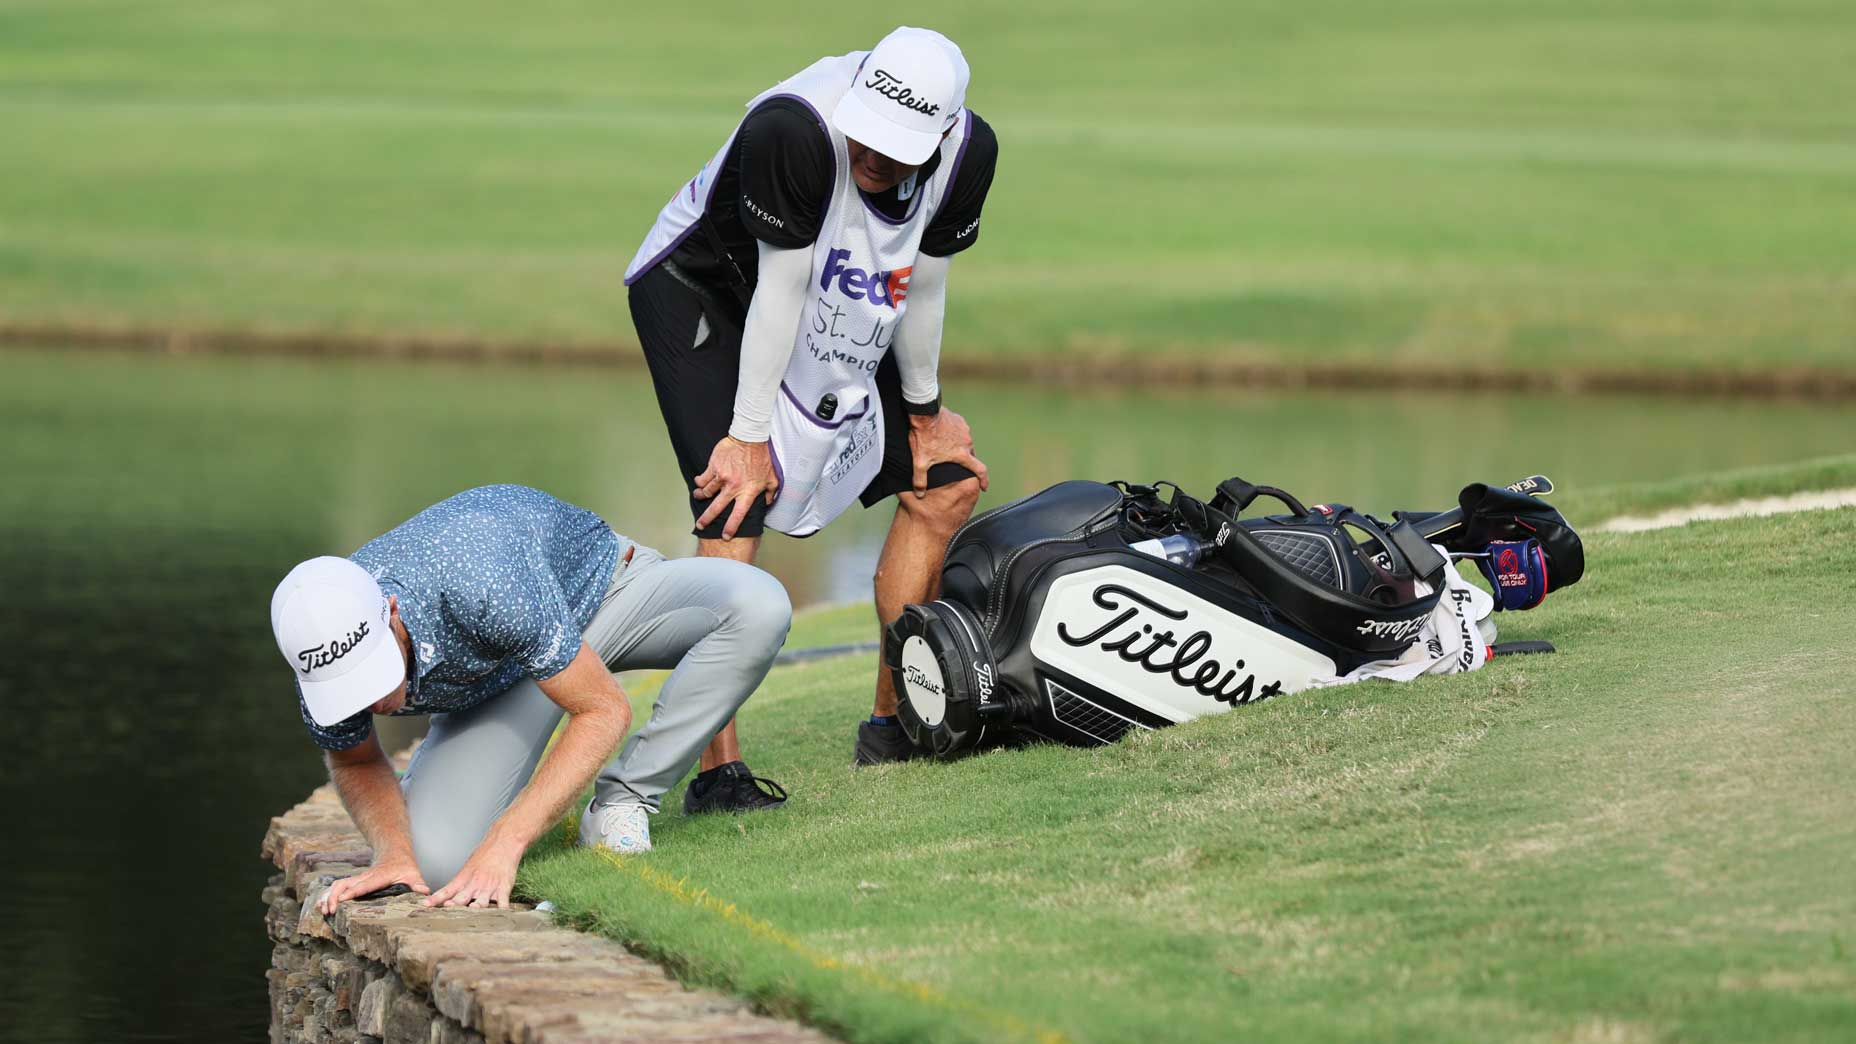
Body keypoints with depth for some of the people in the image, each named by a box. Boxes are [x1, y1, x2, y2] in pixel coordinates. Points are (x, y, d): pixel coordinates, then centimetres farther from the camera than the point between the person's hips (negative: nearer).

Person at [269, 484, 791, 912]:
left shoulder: (483, 583, -45)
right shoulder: (325, 653, -29)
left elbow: (603, 711, -34)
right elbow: (355, 762, -5)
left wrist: (502, 845, -39)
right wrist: (393, 852, -26)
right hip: (497, 677, 2)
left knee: (758, 606, -35)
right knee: (438, 862, -23)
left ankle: (622, 802, -19)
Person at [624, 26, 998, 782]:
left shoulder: (966, 152, -19)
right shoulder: (796, 128, -38)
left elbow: (921, 289, -3)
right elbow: (780, 289, -31)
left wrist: (923, 411, 7)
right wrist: (749, 436, -24)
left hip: (841, 331, 7)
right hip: (696, 293, -7)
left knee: (947, 479, 7)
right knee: (737, 507, -24)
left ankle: (893, 722, 16)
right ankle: (718, 773, -26)